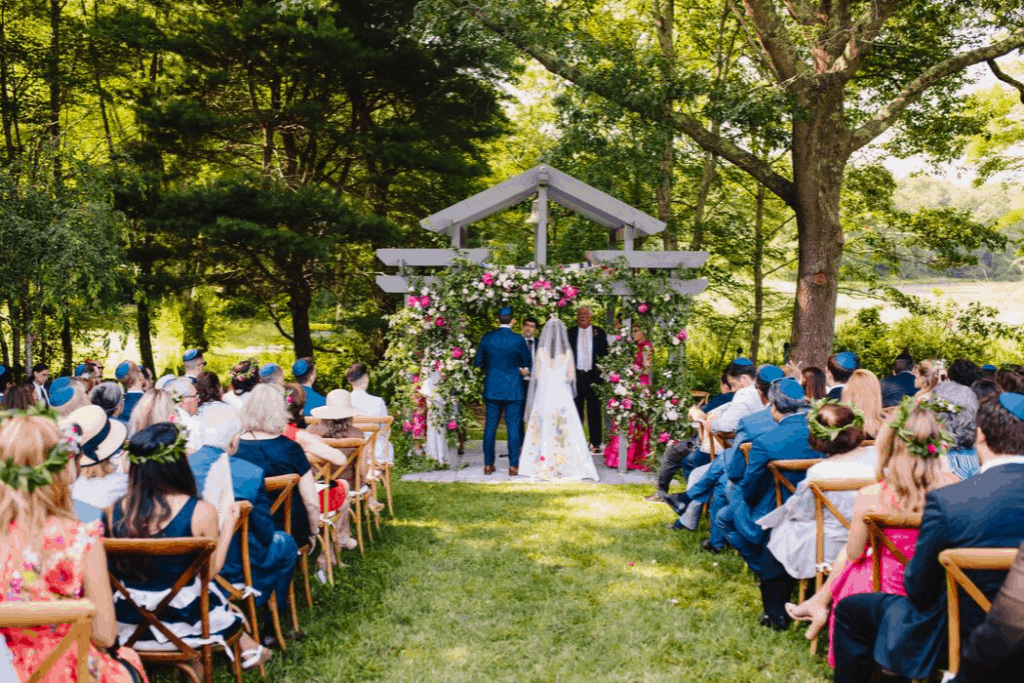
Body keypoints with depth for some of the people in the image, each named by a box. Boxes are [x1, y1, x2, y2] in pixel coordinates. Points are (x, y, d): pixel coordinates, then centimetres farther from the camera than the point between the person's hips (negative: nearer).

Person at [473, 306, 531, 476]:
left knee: (490, 426, 10)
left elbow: (478, 362, 4)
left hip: (492, 388, 3)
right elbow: (527, 362, 1)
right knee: (513, 428, 4)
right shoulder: (518, 340, -10)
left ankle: (488, 464, 13)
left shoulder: (487, 338, -3)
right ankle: (513, 465, 5)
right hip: (513, 390, -2)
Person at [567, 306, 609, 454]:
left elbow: (604, 354, 6)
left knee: (594, 410, 2)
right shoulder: (570, 333, 8)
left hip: (593, 375, -1)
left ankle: (595, 443, 6)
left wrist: (602, 370, -9)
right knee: (575, 410, 5)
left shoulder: (599, 333, 6)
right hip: (575, 375, 1)